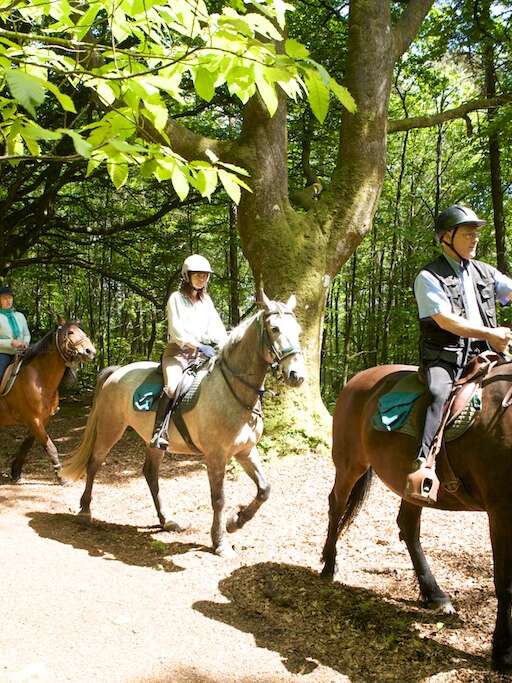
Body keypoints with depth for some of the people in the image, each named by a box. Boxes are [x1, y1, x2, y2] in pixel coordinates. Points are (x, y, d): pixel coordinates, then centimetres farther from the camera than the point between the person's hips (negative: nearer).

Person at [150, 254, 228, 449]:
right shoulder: (176, 298, -2)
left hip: (201, 352, 6)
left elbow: (217, 327, 8)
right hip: (177, 351, -6)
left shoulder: (206, 300, 15)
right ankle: (158, 431, -24)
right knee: (172, 386, -30)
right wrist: (199, 346, -23)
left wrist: (225, 346, -11)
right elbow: (176, 331, -12)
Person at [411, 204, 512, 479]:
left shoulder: (484, 272, 17)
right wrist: (489, 333, -18)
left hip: (481, 356, 6)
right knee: (442, 395, -32)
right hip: (444, 358, -6)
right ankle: (424, 462, -37)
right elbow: (446, 320, -12)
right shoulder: (428, 277, -2)